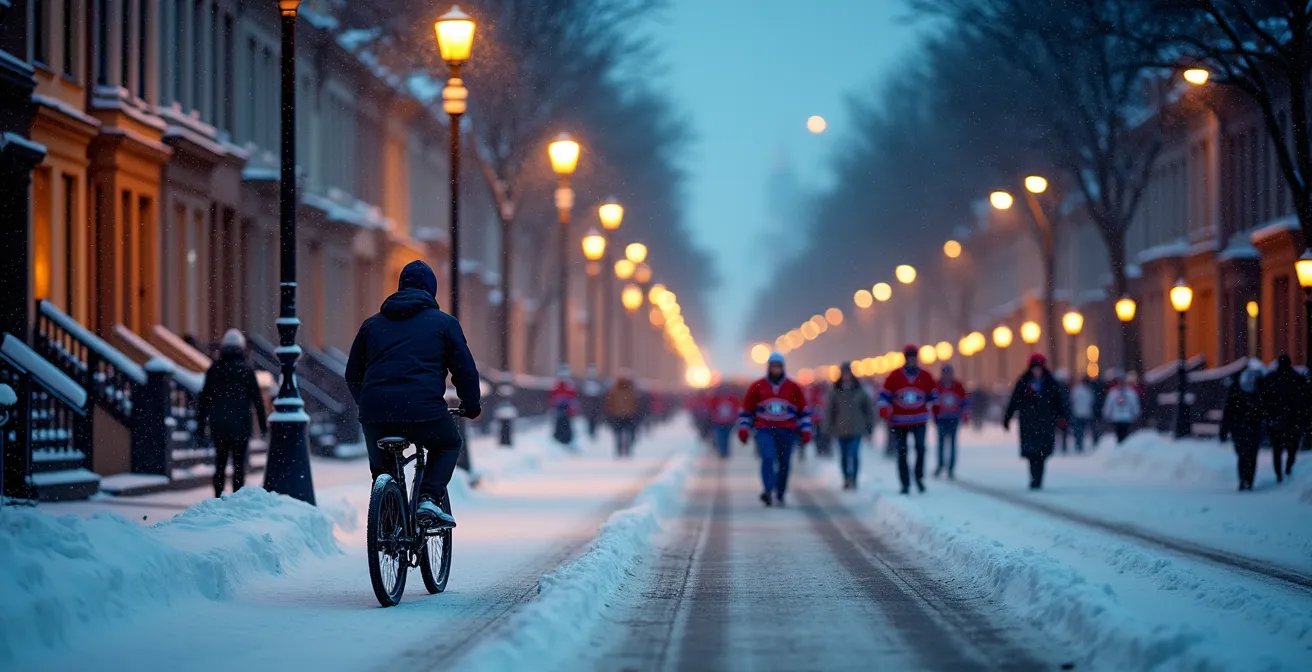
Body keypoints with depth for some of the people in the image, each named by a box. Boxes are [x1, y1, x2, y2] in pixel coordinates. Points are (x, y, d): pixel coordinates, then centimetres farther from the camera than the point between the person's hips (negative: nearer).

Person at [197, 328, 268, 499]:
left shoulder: (214, 369, 3)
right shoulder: (246, 370, -6)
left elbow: (204, 398, 5)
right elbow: (257, 399, -4)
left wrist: (200, 423, 11)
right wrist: (263, 424, 3)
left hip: (218, 425, 3)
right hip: (240, 425, -3)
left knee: (220, 463, 14)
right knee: (239, 464, 1)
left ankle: (218, 497, 11)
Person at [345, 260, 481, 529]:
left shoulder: (372, 324, 22)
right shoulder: (444, 323, 13)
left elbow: (352, 375, 26)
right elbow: (465, 369, 12)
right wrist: (471, 406, 28)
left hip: (375, 412, 3)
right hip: (424, 410, -3)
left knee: (382, 466, 27)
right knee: (448, 445, 26)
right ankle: (428, 499, 4)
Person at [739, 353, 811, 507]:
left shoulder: (793, 387, 6)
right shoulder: (757, 387, 5)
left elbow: (803, 411, 12)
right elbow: (747, 410, 12)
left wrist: (805, 431, 7)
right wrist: (743, 429, 6)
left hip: (787, 431, 1)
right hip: (765, 430, -1)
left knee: (784, 463, 3)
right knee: (768, 458, -21)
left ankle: (780, 496, 12)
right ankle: (768, 491, -31)